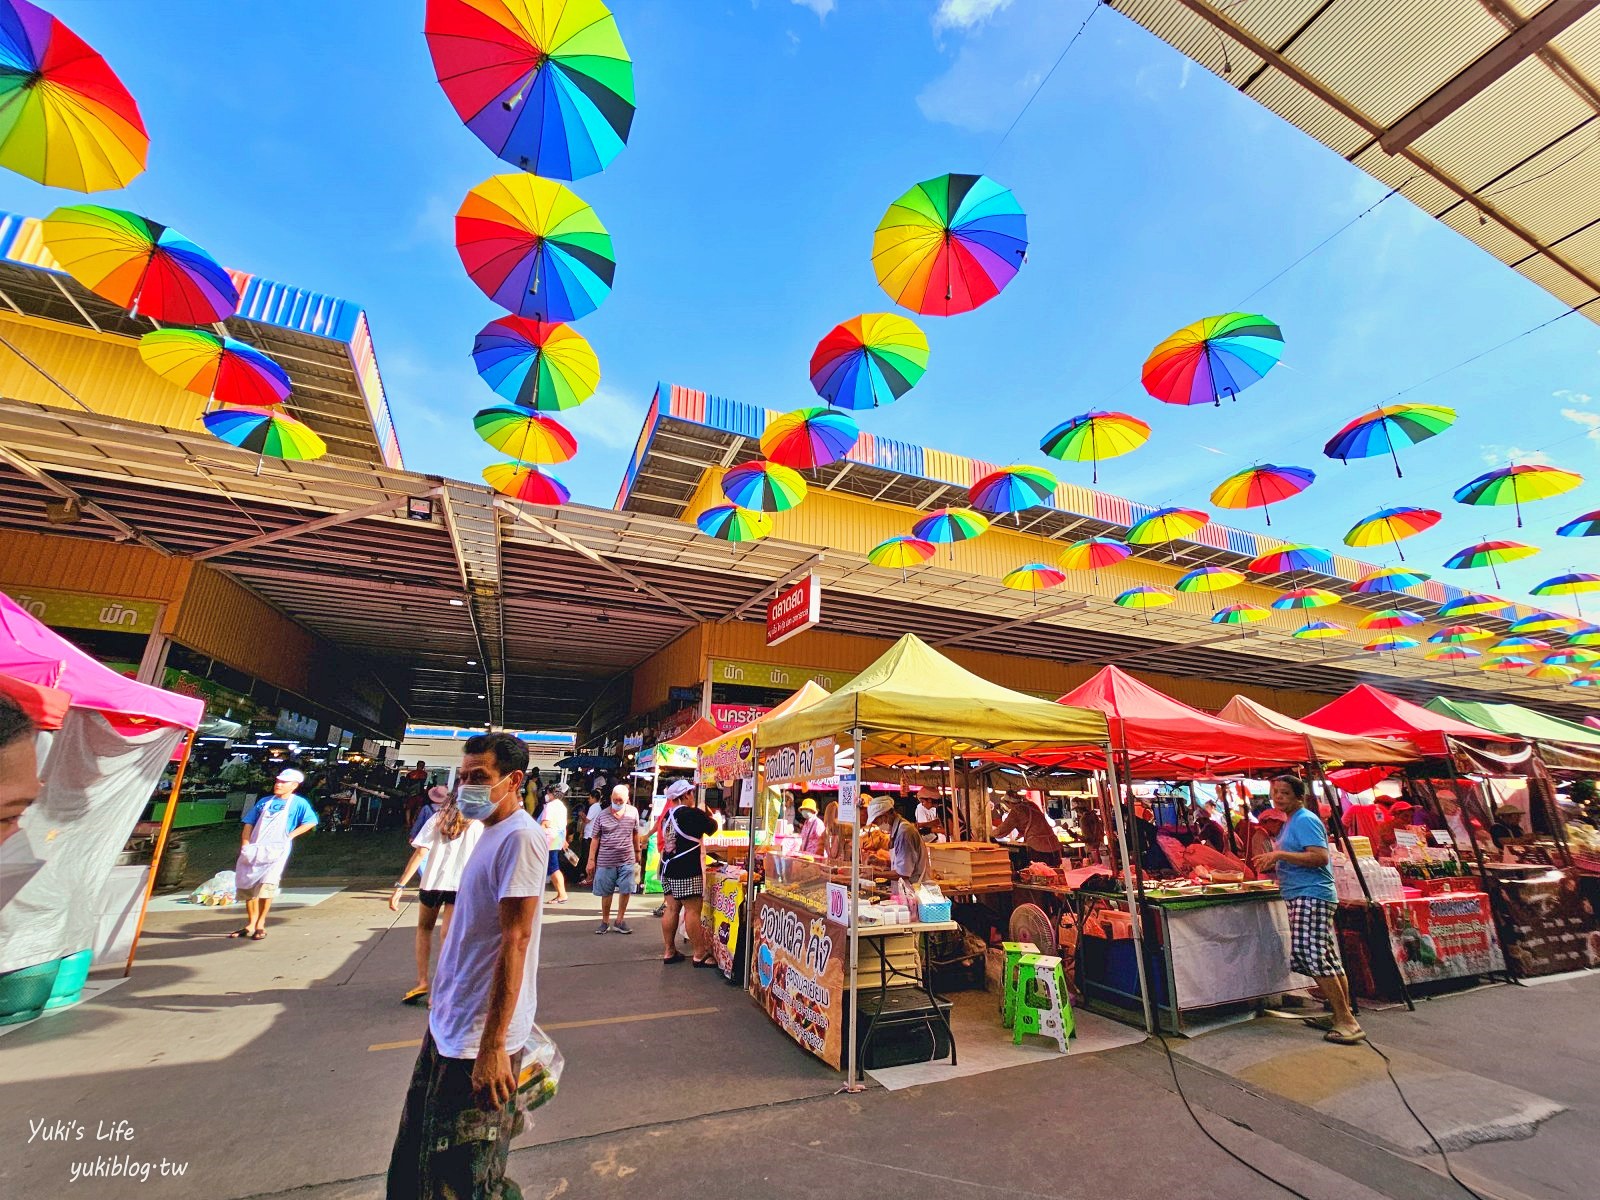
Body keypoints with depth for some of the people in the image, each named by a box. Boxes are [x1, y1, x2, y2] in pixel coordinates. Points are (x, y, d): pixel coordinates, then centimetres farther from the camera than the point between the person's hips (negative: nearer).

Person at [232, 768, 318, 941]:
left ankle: (261, 925, -4)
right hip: (254, 850, 5)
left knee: (267, 883, -18)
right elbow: (249, 824, 14)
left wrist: (290, 835, -12)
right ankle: (251, 925, 22)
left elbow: (311, 822, -6)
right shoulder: (264, 801, 15)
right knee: (246, 886, 7)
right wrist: (245, 845, 2)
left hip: (277, 850, -5)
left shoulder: (298, 803, 1)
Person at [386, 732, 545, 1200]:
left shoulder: (521, 836, -24)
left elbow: (515, 941, -26)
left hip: (479, 1038, -9)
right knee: (416, 1161, 25)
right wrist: (442, 995, 19)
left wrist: (493, 1047, -24)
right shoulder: (492, 831, 7)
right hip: (450, 1022, 9)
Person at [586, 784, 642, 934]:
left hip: (627, 860, 1)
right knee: (606, 893, 9)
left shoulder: (633, 812, -1)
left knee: (625, 891, 5)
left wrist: (637, 851, 18)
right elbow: (595, 839, -1)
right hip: (606, 861, -1)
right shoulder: (602, 816, -6)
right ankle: (605, 922, 26)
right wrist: (591, 860, -3)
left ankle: (620, 921, 21)